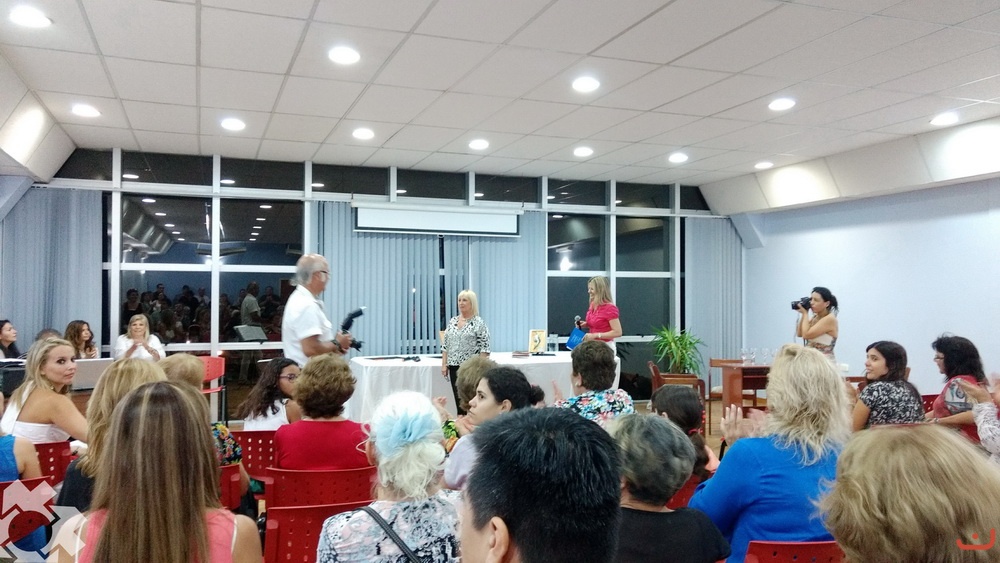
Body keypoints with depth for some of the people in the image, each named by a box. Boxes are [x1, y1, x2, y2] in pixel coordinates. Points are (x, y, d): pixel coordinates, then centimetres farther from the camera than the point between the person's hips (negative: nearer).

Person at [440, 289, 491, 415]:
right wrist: (444, 364, 7)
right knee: (458, 399, 7)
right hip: (454, 366, 5)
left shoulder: (479, 323, -6)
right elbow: (445, 345, 12)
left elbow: (484, 347, -10)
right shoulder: (452, 321, 11)